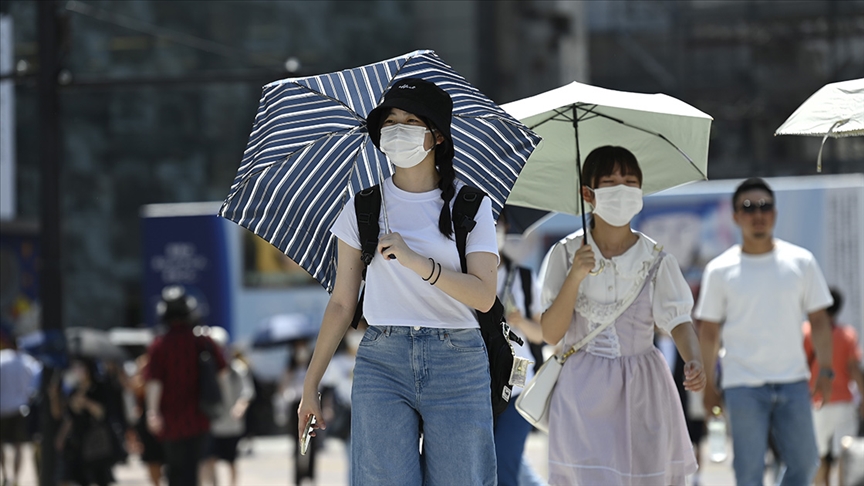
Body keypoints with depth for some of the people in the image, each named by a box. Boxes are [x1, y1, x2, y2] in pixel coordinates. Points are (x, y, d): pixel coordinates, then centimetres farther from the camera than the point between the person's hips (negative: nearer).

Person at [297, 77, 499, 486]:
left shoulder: (471, 205, 4)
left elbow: (483, 295, -8)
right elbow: (342, 303, 10)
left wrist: (415, 261, -20)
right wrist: (311, 383, 6)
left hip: (457, 363, -1)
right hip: (382, 361, 1)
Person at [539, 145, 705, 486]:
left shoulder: (656, 259, 2)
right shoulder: (566, 254, 1)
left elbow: (678, 321, -9)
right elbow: (551, 334, -5)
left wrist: (694, 362, -29)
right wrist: (575, 277, -18)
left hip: (642, 393, 1)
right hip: (584, 392, -1)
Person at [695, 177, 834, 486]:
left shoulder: (801, 262, 5)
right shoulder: (720, 270, 1)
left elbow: (819, 321, 7)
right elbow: (709, 331, 5)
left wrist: (825, 369, -3)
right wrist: (708, 385, 2)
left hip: (792, 381, 2)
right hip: (743, 386, -2)